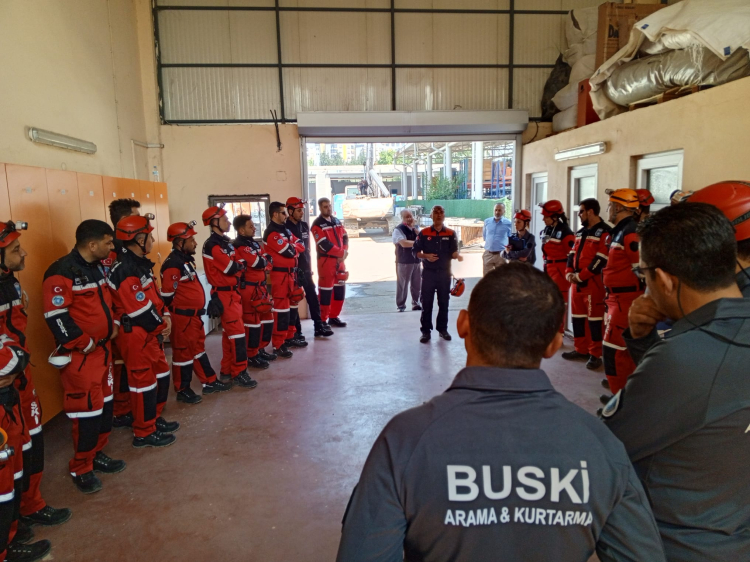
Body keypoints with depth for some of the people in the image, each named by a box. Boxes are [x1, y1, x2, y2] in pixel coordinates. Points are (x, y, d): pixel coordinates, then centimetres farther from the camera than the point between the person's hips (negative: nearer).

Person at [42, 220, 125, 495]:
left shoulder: (98, 267, 8)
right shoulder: (61, 274, -19)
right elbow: (56, 319, -22)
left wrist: (113, 327, 11)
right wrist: (85, 345, -17)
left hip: (103, 349, 9)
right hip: (79, 356, -8)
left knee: (105, 404, 16)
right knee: (87, 410, -1)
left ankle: (97, 454, 32)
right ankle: (81, 469, 16)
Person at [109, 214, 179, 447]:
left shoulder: (141, 264, 10)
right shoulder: (125, 271, -23)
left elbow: (154, 295, 14)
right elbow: (140, 309, -24)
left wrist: (165, 315, -2)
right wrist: (161, 326, -10)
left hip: (150, 332, 10)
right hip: (135, 335, -10)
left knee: (161, 374, 19)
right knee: (144, 381, 1)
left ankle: (154, 419, 35)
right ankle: (144, 433, 15)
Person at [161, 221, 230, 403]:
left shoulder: (186, 260, 11)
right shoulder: (172, 265, -21)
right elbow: (166, 296, -21)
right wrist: (175, 316, -13)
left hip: (194, 315, 10)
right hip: (183, 318, -10)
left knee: (198, 348, 18)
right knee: (184, 352, 2)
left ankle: (209, 382, 30)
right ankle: (183, 391, 15)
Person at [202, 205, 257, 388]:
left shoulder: (225, 242, 14)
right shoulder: (213, 245, -17)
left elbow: (237, 265, 13)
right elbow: (231, 268, -21)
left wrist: (238, 266, -8)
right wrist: (241, 265, -2)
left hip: (232, 292, 10)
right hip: (224, 294, -10)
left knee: (229, 332, 14)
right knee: (237, 332, -8)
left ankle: (227, 371, 23)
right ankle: (239, 373, -2)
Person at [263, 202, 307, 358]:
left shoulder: (285, 230, 16)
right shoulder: (272, 233, -16)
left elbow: (301, 245, 9)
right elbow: (289, 252, -21)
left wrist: (291, 247, -9)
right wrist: (293, 247, -1)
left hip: (291, 273, 10)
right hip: (280, 275, -10)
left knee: (292, 306, 16)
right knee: (281, 308, -7)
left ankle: (290, 337, 29)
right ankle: (278, 345, -2)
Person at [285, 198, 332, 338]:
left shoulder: (305, 226, 10)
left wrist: (309, 266, 16)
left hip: (306, 268, 6)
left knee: (313, 297, 8)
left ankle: (319, 326, 17)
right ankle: (296, 331, 12)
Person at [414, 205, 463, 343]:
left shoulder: (451, 234, 1)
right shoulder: (424, 233, -2)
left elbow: (453, 253, -3)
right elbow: (416, 251, 0)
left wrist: (458, 256, -26)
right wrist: (426, 256, -18)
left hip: (445, 273, 1)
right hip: (429, 272, -1)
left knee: (444, 302, 10)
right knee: (426, 303, 2)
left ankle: (442, 329, 23)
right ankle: (426, 331, 10)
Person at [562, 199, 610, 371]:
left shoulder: (605, 232, -11)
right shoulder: (580, 232, 17)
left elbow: (601, 260, -18)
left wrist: (580, 276, -16)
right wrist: (569, 273, 0)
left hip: (593, 282, -9)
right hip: (577, 282, 9)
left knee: (594, 318, -3)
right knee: (577, 316, 13)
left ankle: (595, 355, 7)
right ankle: (581, 350, 25)